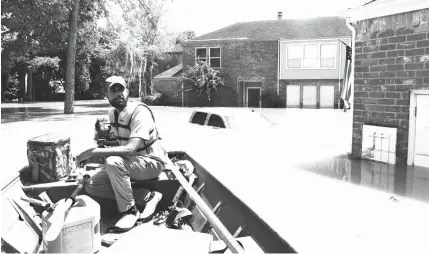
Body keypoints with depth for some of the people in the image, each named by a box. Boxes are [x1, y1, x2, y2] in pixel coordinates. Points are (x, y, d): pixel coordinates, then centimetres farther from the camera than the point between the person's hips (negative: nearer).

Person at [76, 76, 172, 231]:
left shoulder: (140, 112, -24)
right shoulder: (113, 113, 2)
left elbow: (130, 150, -35)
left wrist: (93, 152, -33)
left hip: (152, 162, -8)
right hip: (129, 163, 8)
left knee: (113, 162, -35)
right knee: (92, 186, -7)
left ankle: (130, 210, -17)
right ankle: (145, 196, -7)